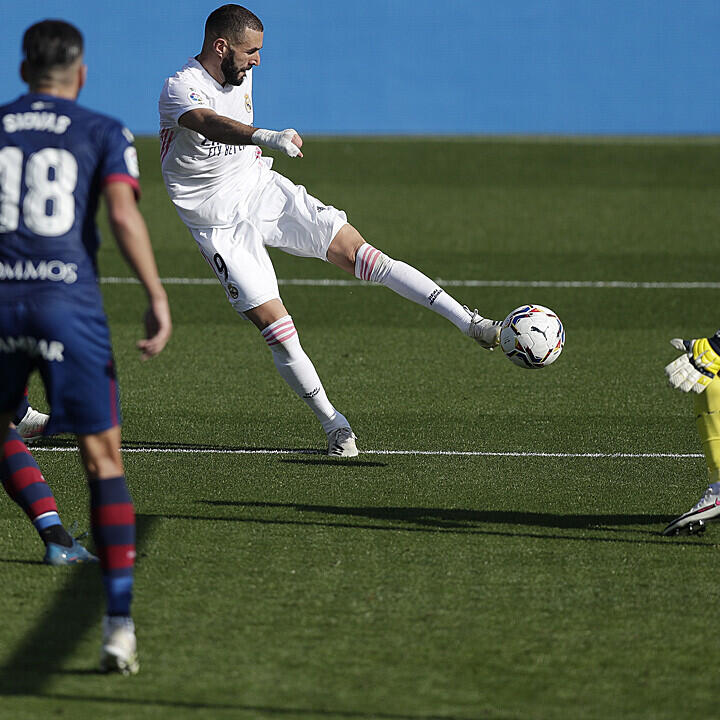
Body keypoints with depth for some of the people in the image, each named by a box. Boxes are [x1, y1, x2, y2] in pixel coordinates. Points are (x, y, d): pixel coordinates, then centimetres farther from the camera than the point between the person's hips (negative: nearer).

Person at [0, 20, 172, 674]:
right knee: (104, 461, 2)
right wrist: (157, 297, -12)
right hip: (70, 302, -2)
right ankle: (119, 623, -7)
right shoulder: (103, 133, 7)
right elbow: (123, 212, -10)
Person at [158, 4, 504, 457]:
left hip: (264, 191, 5)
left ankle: (471, 324, -15)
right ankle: (335, 426, 2)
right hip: (222, 225, -5)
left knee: (359, 253, -11)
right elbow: (211, 125, -46)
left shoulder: (242, 76, 3)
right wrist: (267, 138, -62)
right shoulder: (180, 90, -22)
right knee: (277, 329, -12)